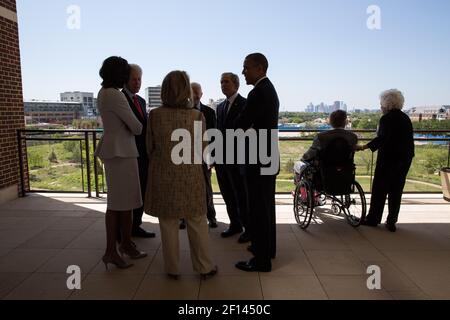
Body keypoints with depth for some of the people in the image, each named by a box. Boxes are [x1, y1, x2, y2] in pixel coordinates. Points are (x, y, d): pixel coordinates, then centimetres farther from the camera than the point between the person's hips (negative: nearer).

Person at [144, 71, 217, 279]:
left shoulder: (155, 115, -8)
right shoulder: (197, 116, -10)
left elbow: (150, 147, 0)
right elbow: (202, 149, -2)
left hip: (163, 175, 1)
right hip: (190, 175, 0)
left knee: (168, 223, 13)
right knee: (197, 222, 12)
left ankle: (172, 269, 24)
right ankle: (204, 267, 23)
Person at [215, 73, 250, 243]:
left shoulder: (245, 104, -6)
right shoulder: (220, 107, 16)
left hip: (237, 158, -7)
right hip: (221, 158, 7)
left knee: (242, 196, 1)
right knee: (228, 195, 15)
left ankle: (249, 229, 14)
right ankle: (235, 224, 30)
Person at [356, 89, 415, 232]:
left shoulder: (386, 118, -12)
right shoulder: (406, 118, 11)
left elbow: (381, 139, -23)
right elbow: (408, 139, 12)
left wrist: (364, 147, -24)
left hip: (388, 158, -7)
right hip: (405, 159, 7)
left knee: (379, 189, 3)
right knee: (396, 191, 11)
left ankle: (373, 219, 12)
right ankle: (391, 222, 16)